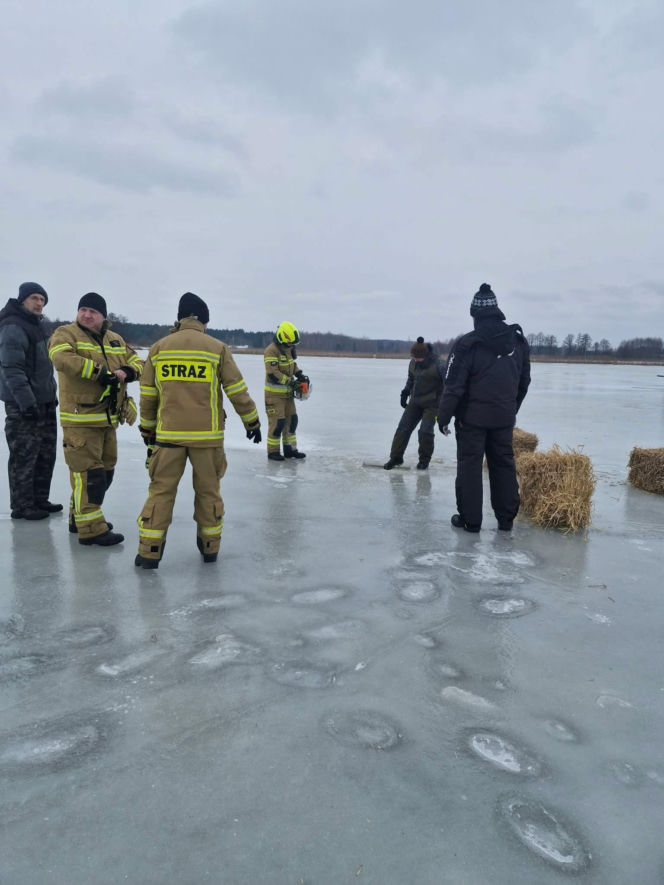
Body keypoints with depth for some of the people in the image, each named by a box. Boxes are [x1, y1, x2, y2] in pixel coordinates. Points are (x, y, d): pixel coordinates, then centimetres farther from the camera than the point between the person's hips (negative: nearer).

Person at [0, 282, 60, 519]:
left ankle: (39, 500, 23)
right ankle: (22, 507, 6)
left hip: (45, 404, 9)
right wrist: (26, 402, -24)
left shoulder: (37, 326, 17)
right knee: (24, 458, -3)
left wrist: (52, 396, 20)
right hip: (23, 407, -9)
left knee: (46, 454, 13)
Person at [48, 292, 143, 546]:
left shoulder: (115, 340, 15)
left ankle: (79, 518, 31)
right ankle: (91, 529, -1)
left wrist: (127, 371, -8)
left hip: (107, 419, 8)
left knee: (104, 472, 16)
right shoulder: (66, 333, -5)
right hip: (80, 420, -7)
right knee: (89, 473, -8)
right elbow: (61, 357, -25)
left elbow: (136, 362, 16)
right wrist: (99, 371, -26)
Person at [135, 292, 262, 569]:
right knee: (208, 490, 12)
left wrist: (148, 429, 20)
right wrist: (252, 421, 13)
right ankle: (210, 547, 22)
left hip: (169, 434, 1)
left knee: (161, 489, 8)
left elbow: (147, 396, 8)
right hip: (207, 435, -1)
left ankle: (149, 551, 8)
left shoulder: (158, 348, 4)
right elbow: (237, 391, 0)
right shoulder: (217, 349, -3)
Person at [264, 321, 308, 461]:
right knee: (277, 422, -7)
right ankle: (273, 452, 4)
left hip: (287, 392, 9)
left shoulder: (288, 349, 7)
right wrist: (291, 382, -20)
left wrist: (301, 375, 4)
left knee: (291, 419, 11)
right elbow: (273, 374, -26)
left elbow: (292, 364, 22)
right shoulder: (271, 351, -20)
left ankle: (290, 449, 20)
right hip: (274, 393, -9)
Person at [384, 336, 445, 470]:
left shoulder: (437, 364, -17)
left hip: (432, 404, -6)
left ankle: (424, 459, 10)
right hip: (415, 402, 6)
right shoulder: (413, 363, 3)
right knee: (403, 428, 3)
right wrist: (405, 393, 12)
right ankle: (396, 457, 15)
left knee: (425, 431, -12)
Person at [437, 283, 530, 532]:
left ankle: (470, 519, 8)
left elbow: (454, 385, -14)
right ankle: (506, 518, 20)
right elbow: (524, 381, 11)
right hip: (504, 417, 5)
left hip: (472, 417, -5)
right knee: (504, 464, 13)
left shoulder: (467, 344, -14)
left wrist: (444, 416, -5)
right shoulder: (518, 341, 3)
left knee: (469, 465, 4)